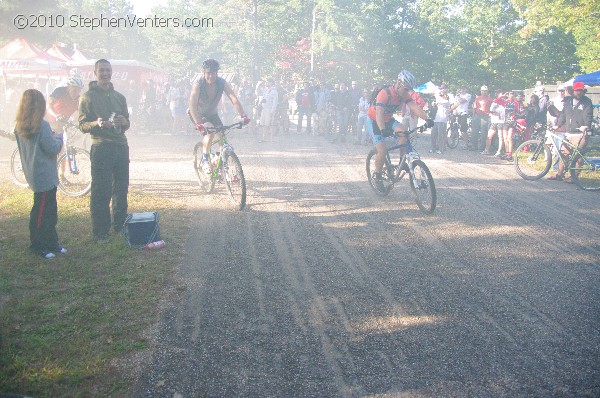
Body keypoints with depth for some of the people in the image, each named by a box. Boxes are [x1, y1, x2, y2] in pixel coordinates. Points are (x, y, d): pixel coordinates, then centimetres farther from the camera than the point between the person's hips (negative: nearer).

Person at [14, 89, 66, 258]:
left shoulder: (19, 126, 6)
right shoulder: (42, 125, -19)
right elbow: (52, 148, -17)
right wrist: (59, 136, 2)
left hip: (32, 173, 9)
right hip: (45, 175, -9)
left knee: (50, 210, 17)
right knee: (41, 211, 1)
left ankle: (51, 242, 25)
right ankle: (38, 246, 9)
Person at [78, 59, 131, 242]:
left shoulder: (119, 97, 17)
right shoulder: (88, 97, 1)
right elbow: (82, 125, -4)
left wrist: (124, 122, -6)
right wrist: (97, 123, -23)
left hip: (121, 146, 5)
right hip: (101, 148, -5)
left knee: (121, 188, 9)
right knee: (101, 191, -5)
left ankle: (120, 224, 23)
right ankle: (100, 231, 1)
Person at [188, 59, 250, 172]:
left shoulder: (222, 83, -21)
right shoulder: (198, 84, -29)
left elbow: (234, 100, -28)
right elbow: (192, 105, -38)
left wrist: (243, 116, -43)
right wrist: (198, 124, -52)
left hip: (212, 114, 4)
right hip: (197, 114, -3)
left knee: (221, 136, -13)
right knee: (209, 133, -28)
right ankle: (205, 159, -10)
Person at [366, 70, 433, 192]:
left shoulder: (404, 95, -11)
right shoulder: (384, 93, -31)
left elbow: (415, 107, -21)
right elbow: (379, 113, -41)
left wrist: (427, 119, -36)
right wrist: (383, 130, -57)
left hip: (388, 119, 6)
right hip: (374, 121, -6)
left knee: (402, 131, -23)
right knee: (382, 151, -16)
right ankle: (378, 177, 5)